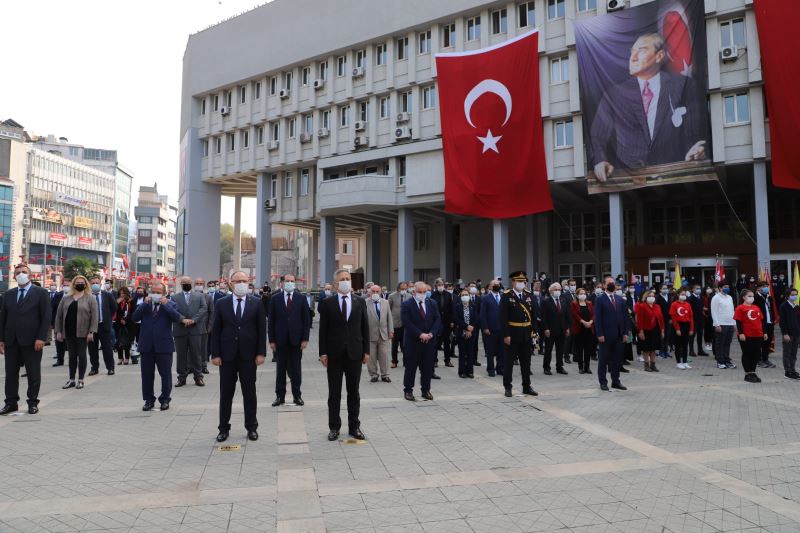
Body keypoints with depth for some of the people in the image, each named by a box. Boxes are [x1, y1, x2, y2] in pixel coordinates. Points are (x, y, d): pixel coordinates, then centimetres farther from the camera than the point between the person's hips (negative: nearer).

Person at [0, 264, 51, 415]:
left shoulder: (40, 293, -1)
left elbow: (46, 317, -5)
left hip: (31, 341, -4)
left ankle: (33, 403, 13)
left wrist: (41, 338, -13)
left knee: (33, 374, 3)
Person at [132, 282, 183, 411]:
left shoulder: (170, 304, 3)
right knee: (147, 375, 8)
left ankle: (165, 399, 17)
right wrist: (145, 303, -10)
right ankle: (149, 400, 20)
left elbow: (177, 318, -12)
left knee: (166, 374, 4)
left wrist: (166, 304, -15)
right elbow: (134, 318, -4)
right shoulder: (144, 304, 9)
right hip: (146, 346, 2)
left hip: (164, 346, -2)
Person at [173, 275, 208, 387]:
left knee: (196, 354, 4)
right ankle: (182, 377, 14)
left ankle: (198, 377, 11)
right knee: (181, 355, 6)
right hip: (180, 330, 0)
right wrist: (183, 319, -18)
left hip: (195, 329, 0)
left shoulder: (200, 296, 11)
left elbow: (204, 309, -2)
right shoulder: (174, 297, 10)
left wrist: (193, 319, -14)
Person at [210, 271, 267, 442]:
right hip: (227, 356, 1)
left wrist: (261, 353, -6)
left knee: (249, 393, 8)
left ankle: (251, 427, 19)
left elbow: (262, 329, 0)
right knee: (225, 393, 9)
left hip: (248, 355, 0)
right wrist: (215, 354, -4)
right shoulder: (221, 303, 2)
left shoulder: (256, 303, 1)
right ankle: (224, 428, 21)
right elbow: (216, 330, 2)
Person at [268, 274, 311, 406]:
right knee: (280, 368, 8)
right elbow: (271, 320, 2)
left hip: (296, 339, 0)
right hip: (280, 339, 0)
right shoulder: (275, 299, 2)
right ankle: (280, 396, 16)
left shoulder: (301, 298, 2)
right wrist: (271, 340, -3)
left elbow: (306, 319, 1)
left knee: (296, 368, 7)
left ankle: (297, 395, 16)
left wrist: (305, 339, -5)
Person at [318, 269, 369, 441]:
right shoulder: (327, 303, -1)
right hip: (334, 354, -1)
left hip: (354, 353, 2)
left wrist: (366, 351, 2)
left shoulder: (360, 302, 5)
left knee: (353, 391, 10)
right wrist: (323, 352, -6)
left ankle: (354, 426, 21)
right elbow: (323, 329, -1)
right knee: (334, 393, 8)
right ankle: (334, 427, 20)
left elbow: (365, 328, 6)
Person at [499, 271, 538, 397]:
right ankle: (507, 387, 14)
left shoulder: (528, 295, 8)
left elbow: (533, 314, 10)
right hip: (512, 333, -5)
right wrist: (506, 335, -17)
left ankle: (527, 387, 24)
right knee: (509, 361, 4)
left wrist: (533, 330, 3)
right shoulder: (506, 296, -9)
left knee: (526, 361, 13)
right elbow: (503, 317, -13)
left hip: (526, 334, 5)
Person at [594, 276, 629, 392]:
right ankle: (603, 382, 10)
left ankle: (616, 381, 18)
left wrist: (625, 332, 5)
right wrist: (600, 334, -14)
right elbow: (597, 318, -8)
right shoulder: (600, 300, -4)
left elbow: (624, 317, 12)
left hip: (618, 335, 5)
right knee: (603, 359, 3)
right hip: (606, 335, -5)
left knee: (617, 359, 9)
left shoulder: (620, 300, 12)